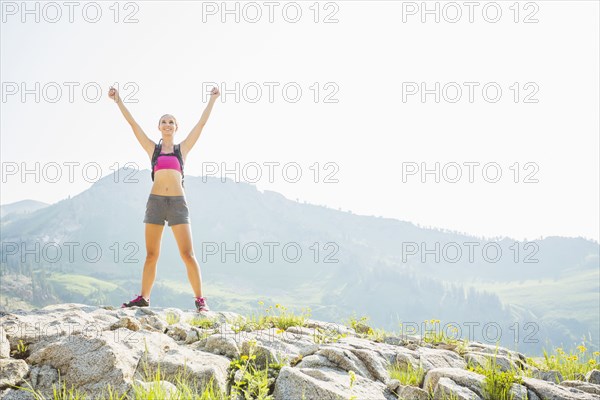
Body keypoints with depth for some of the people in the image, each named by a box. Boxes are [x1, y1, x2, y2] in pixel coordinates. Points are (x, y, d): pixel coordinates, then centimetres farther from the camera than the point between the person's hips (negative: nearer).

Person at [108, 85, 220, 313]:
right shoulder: (152, 148, 12)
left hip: (178, 202, -1)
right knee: (151, 255, 7)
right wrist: (118, 101, 10)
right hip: (155, 201, 1)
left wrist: (212, 99, 10)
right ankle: (143, 297, 15)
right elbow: (132, 123, 11)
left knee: (188, 254, -6)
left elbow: (202, 123, 10)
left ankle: (200, 300, -4)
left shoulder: (183, 148, 11)